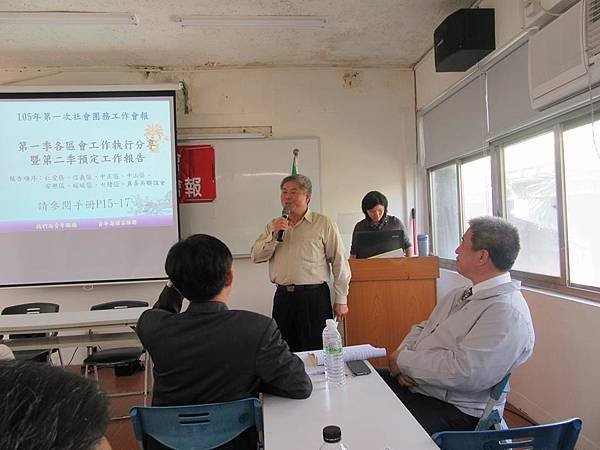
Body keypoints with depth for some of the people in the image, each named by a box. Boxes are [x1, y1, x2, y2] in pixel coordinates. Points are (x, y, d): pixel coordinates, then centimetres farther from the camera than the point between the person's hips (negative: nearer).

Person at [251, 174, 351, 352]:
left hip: (314, 297, -4)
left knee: (315, 351, 1)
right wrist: (273, 235, -10)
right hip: (283, 296, 4)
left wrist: (340, 300, -2)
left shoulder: (324, 223, 0)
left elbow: (340, 263, -1)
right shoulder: (274, 225, 13)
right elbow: (256, 257, 4)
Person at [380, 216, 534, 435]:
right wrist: (403, 351, -5)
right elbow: (423, 328, 17)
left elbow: (464, 373, -28)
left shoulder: (507, 312, -20)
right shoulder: (461, 294, 11)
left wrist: (404, 361, -16)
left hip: (456, 410, -9)